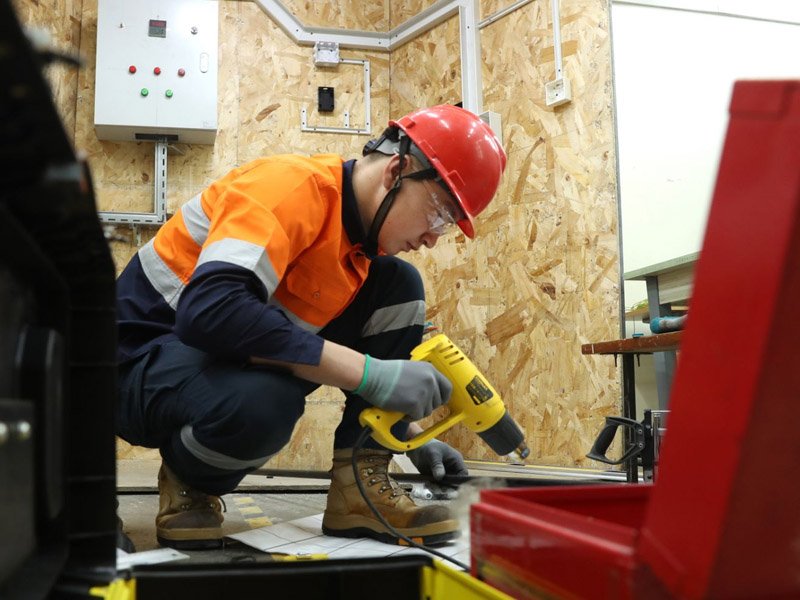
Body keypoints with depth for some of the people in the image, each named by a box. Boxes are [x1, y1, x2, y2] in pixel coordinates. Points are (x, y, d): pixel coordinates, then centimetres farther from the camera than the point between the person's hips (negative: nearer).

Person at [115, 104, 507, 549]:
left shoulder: (366, 233, 4)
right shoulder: (296, 186, -23)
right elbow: (209, 310, -39)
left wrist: (411, 436, 7)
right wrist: (371, 373, -36)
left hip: (249, 364, 8)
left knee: (398, 287, -2)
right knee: (262, 401, -41)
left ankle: (363, 487, -6)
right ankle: (188, 483, -5)